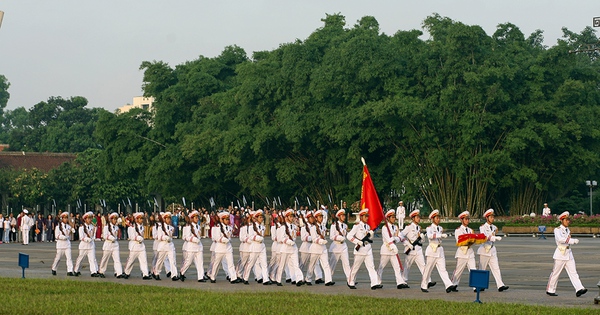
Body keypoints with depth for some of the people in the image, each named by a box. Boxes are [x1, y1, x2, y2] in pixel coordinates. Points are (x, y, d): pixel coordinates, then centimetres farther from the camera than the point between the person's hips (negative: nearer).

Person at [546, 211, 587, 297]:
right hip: (560, 254, -6)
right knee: (556, 273, 2)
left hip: (569, 254, 7)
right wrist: (573, 240, -29)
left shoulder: (568, 230, 14)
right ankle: (550, 290, 15)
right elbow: (560, 239, -27)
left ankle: (579, 289, -14)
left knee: (573, 272, -4)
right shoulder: (557, 230, -9)